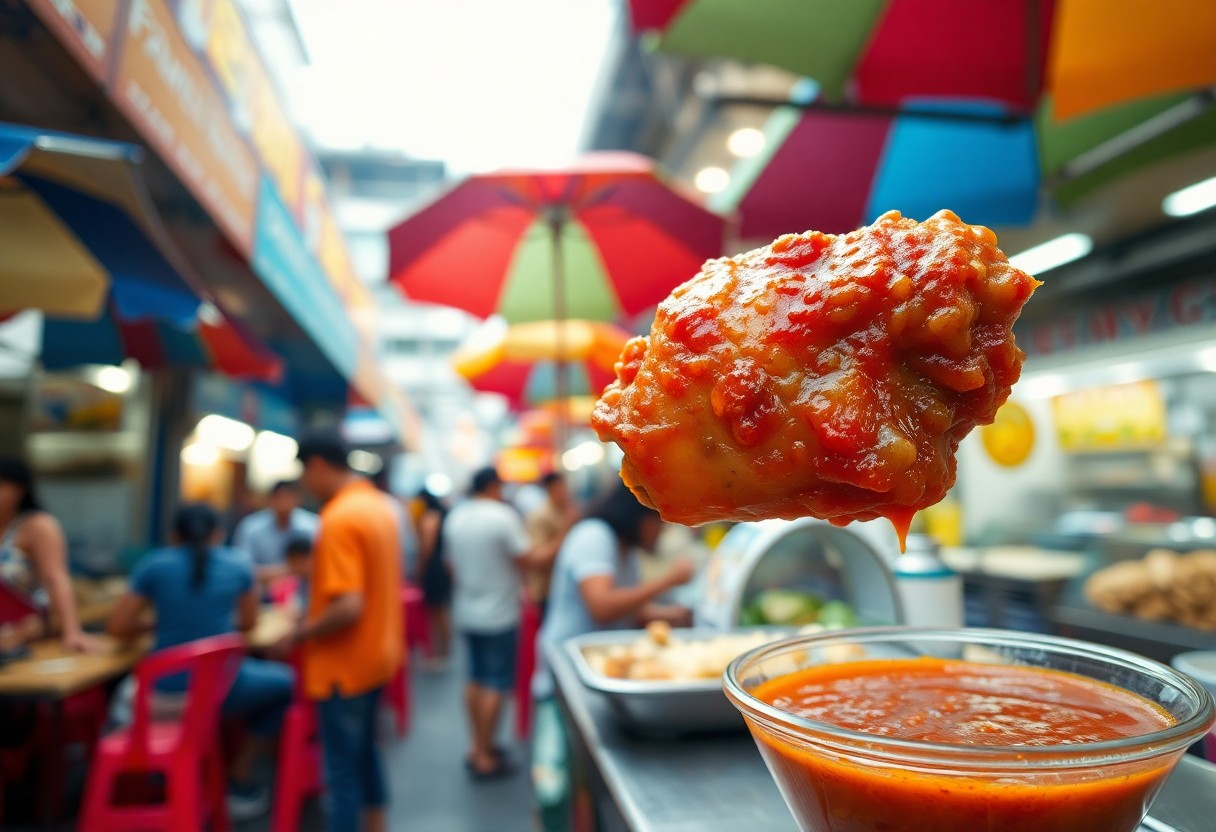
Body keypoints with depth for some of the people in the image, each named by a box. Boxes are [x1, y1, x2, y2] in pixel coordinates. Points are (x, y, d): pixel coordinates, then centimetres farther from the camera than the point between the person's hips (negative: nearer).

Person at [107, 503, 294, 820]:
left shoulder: (154, 565, 1)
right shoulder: (237, 563, 0)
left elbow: (117, 627, 4)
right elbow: (248, 623, 12)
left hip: (166, 688, 4)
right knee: (285, 681, 25)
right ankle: (238, 780, 24)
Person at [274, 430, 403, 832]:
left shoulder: (339, 519, -24)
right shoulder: (381, 505, 5)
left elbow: (348, 607, -29)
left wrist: (300, 634, -14)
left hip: (345, 663, -9)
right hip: (377, 652, 9)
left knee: (341, 769, 4)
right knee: (365, 752, 23)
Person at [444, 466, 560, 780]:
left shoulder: (454, 517, 5)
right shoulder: (503, 516, -17)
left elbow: (452, 564, 13)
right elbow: (527, 560, -18)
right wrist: (556, 550, -5)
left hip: (466, 612, 7)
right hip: (498, 615, -7)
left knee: (476, 678, 17)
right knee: (496, 684, 1)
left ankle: (478, 746, 26)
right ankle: (485, 759, 7)